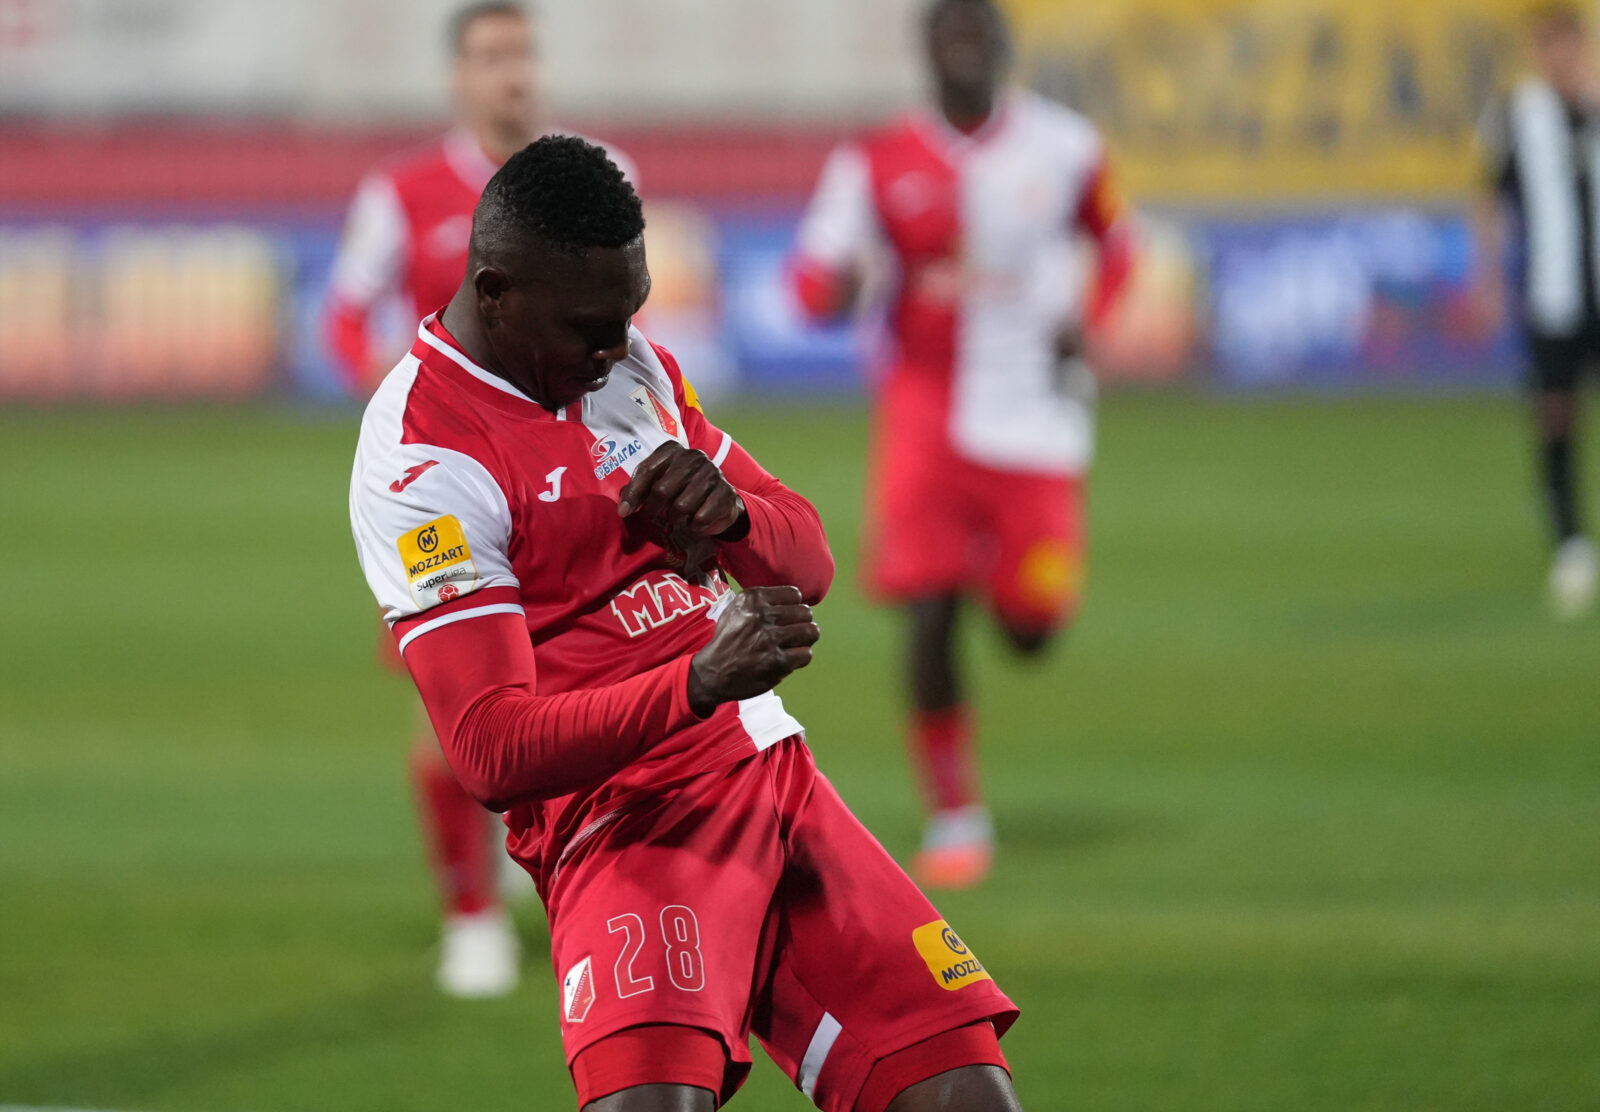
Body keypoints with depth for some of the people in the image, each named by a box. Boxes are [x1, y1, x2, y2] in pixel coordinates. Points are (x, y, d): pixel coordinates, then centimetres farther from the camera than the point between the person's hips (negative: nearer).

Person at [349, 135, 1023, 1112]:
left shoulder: (636, 365, 15)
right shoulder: (421, 460, -11)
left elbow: (809, 559, 19)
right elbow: (494, 755, -18)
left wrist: (727, 516, -5)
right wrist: (700, 684, -30)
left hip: (776, 774, 7)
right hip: (632, 814, -7)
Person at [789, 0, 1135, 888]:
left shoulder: (1061, 147, 1)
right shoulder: (879, 164, -1)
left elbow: (1115, 244, 17)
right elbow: (815, 279, -1)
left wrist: (1084, 318, -1)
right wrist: (841, 281, -25)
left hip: (1032, 413, 1)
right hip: (926, 410, -1)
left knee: (1033, 630, 0)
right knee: (927, 615, -9)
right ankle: (954, 813, 6)